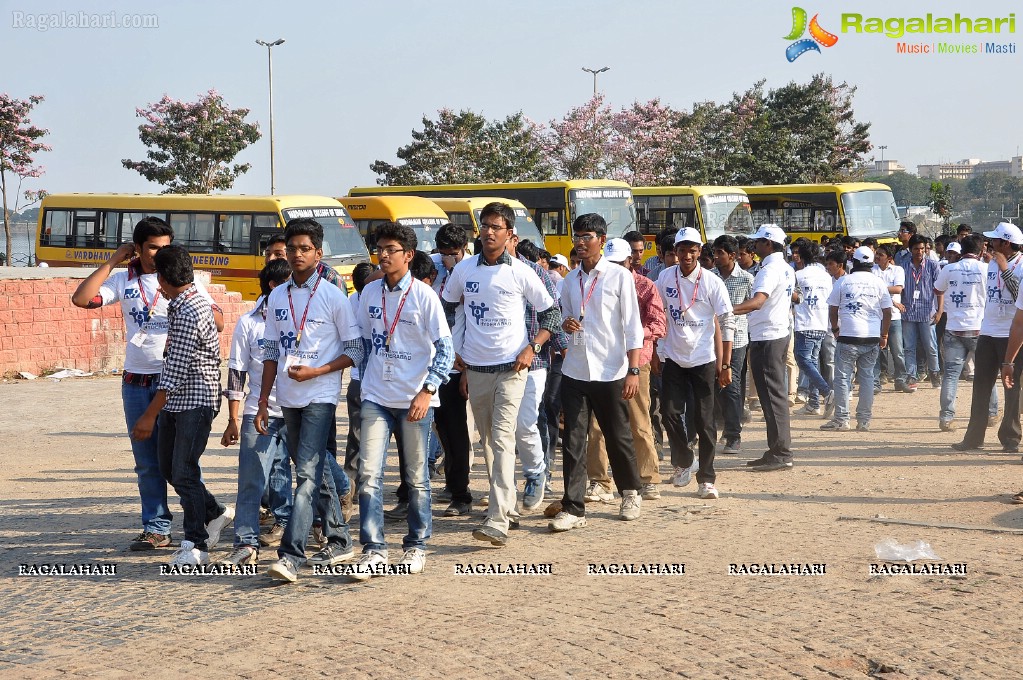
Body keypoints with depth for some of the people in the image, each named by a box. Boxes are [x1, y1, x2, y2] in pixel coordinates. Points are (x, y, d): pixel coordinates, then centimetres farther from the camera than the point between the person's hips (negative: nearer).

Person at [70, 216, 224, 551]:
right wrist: (112, 261, -4)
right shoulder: (123, 280, 6)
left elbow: (217, 323, -2)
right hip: (136, 381, 3)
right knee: (147, 461, 8)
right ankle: (156, 528, 14)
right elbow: (81, 299, -6)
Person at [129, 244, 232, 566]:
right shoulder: (180, 305, 10)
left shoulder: (188, 314, -21)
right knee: (168, 467, 14)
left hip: (195, 402, -10)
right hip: (174, 402, 10)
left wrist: (150, 416, -19)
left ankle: (196, 545, 1)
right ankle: (215, 513, 30)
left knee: (184, 472, -7)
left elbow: (175, 371, -22)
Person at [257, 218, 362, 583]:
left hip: (320, 396, -6)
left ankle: (291, 555, -21)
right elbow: (271, 353, 14)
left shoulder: (332, 296, -5)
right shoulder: (277, 297, 9)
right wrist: (262, 402, 10)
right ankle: (339, 541, 27)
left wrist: (316, 371, -15)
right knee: (315, 472, 14)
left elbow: (355, 350, -3)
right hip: (288, 398, 6)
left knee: (307, 474, -14)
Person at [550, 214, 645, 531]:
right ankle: (573, 508, 0)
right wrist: (566, 324, -4)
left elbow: (632, 326, -7)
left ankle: (630, 493, 30)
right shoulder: (571, 280, 10)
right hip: (575, 371, 4)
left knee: (618, 437, 9)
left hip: (610, 372, -4)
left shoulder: (619, 276, -5)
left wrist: (633, 370, -13)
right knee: (573, 441, -1)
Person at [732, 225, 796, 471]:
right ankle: (778, 450, 20)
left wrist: (728, 310, -47)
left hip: (766, 339, -10)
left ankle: (781, 454, -6)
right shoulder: (786, 269, 13)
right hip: (779, 333, 10)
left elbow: (757, 301, -35)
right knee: (776, 393, 14)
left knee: (772, 395, -7)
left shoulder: (770, 270, -18)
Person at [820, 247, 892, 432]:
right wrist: (884, 335, 18)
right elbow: (887, 312, 8)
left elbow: (832, 309, 2)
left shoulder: (843, 281, -1)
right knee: (867, 377, 8)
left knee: (843, 377, 1)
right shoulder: (879, 283, 6)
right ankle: (864, 420, 8)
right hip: (872, 338, 3)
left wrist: (835, 328, 18)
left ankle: (841, 418, -3)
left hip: (848, 336, -3)